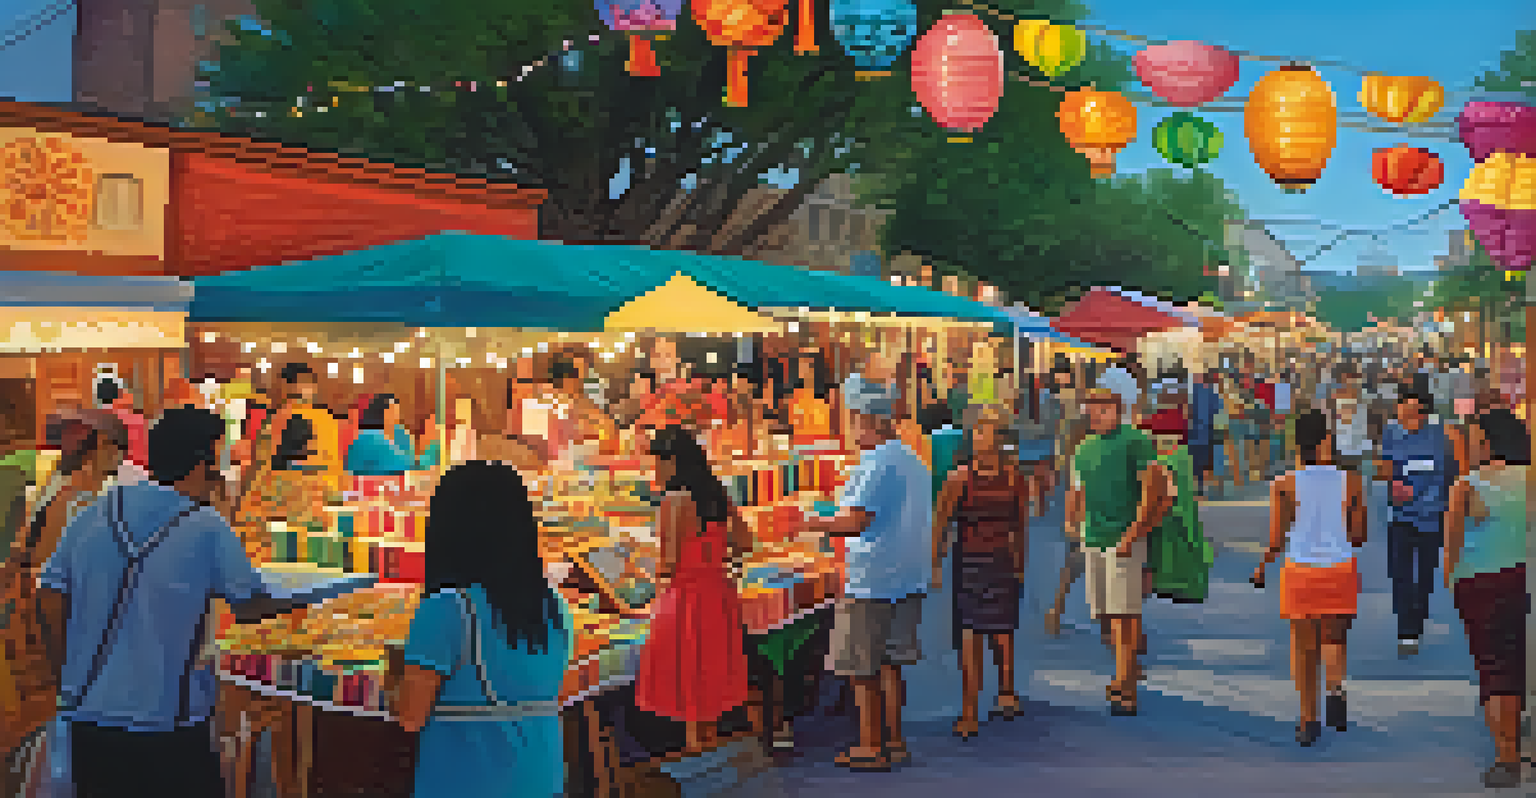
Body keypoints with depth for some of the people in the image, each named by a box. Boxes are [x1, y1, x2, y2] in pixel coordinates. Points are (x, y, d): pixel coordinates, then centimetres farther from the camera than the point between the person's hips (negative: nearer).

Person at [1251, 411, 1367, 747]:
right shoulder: (1350, 481, -5)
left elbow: (1276, 540, -9)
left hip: (1300, 570, -1)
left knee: (1303, 646, 11)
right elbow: (1359, 536, 0)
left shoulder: (1285, 485, -10)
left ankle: (1309, 719, 11)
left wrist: (1263, 568, 8)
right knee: (1333, 639, 22)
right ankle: (1336, 688, 1)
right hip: (1340, 568, 1)